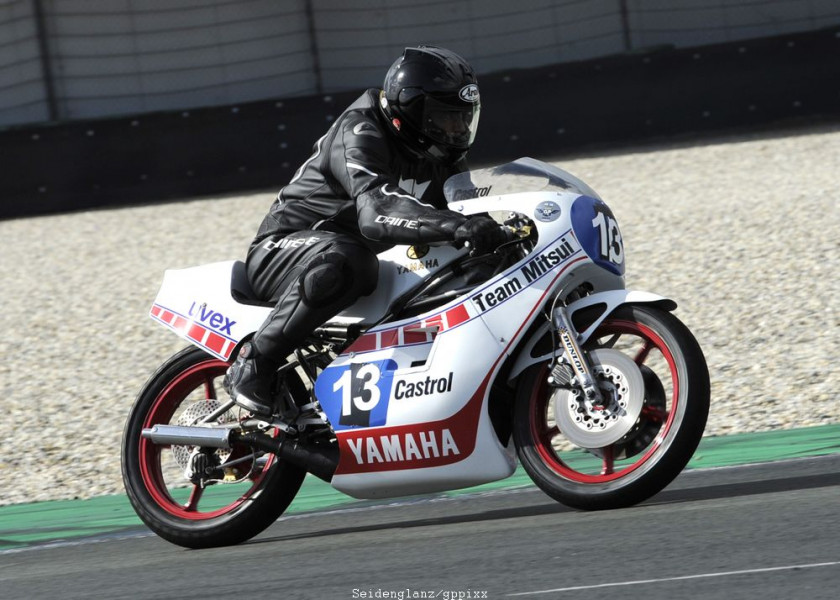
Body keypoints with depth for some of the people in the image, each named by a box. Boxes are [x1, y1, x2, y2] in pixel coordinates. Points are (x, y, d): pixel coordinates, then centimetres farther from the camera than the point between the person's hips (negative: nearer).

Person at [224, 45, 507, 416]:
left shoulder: (439, 157, 7)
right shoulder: (360, 133, -22)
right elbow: (377, 212, -39)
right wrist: (456, 226, -53)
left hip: (360, 255, 9)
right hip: (285, 246, -9)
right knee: (341, 262, -43)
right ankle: (252, 365, -31)